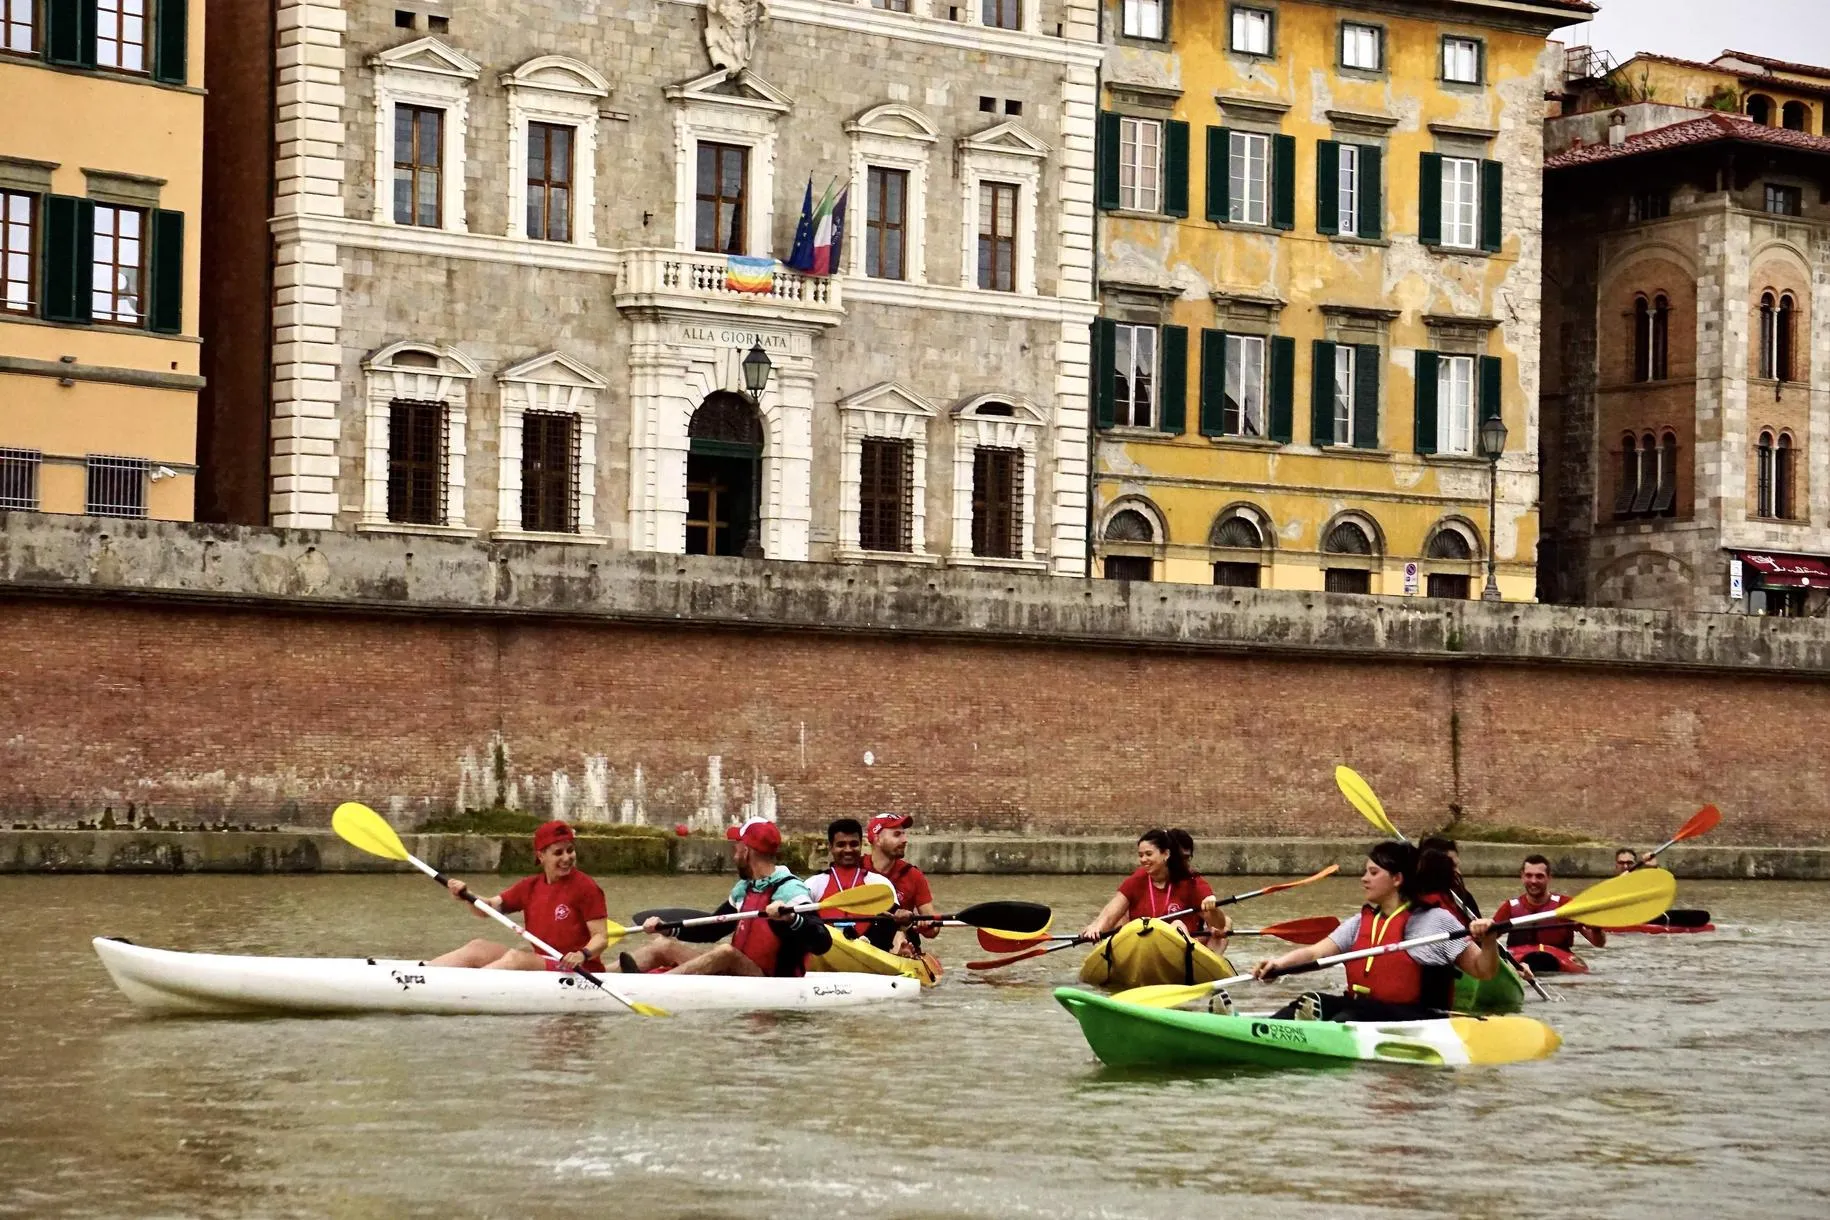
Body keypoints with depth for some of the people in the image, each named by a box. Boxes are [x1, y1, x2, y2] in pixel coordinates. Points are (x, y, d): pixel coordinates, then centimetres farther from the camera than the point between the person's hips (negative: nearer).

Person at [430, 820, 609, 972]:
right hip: (542, 963, 7)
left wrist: (582, 955, -30)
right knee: (478, 947, -7)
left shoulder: (586, 888, -6)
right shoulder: (530, 886, 12)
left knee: (515, 957, -29)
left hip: (578, 971, -7)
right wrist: (465, 896, -11)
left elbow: (601, 937, -9)